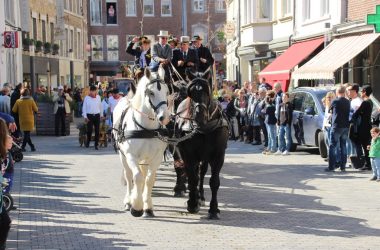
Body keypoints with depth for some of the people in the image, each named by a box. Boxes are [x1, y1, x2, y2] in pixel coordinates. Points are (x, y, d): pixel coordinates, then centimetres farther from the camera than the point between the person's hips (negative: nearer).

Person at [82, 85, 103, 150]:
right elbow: (84, 108, 1)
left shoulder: (98, 97, 8)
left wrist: (101, 115, 16)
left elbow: (100, 106, 16)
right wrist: (85, 117, -6)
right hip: (89, 116, -2)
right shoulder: (87, 98, 0)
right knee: (89, 130, -7)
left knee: (97, 130, 0)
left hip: (97, 115, 2)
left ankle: (96, 145, 7)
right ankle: (88, 142, 18)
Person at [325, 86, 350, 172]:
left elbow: (331, 110, 7)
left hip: (336, 126, -5)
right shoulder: (348, 102, 7)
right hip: (345, 126, 5)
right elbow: (348, 113, 14)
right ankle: (343, 166, 9)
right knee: (343, 146, 10)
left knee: (332, 146, -2)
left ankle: (331, 166, -6)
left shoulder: (335, 101, -9)